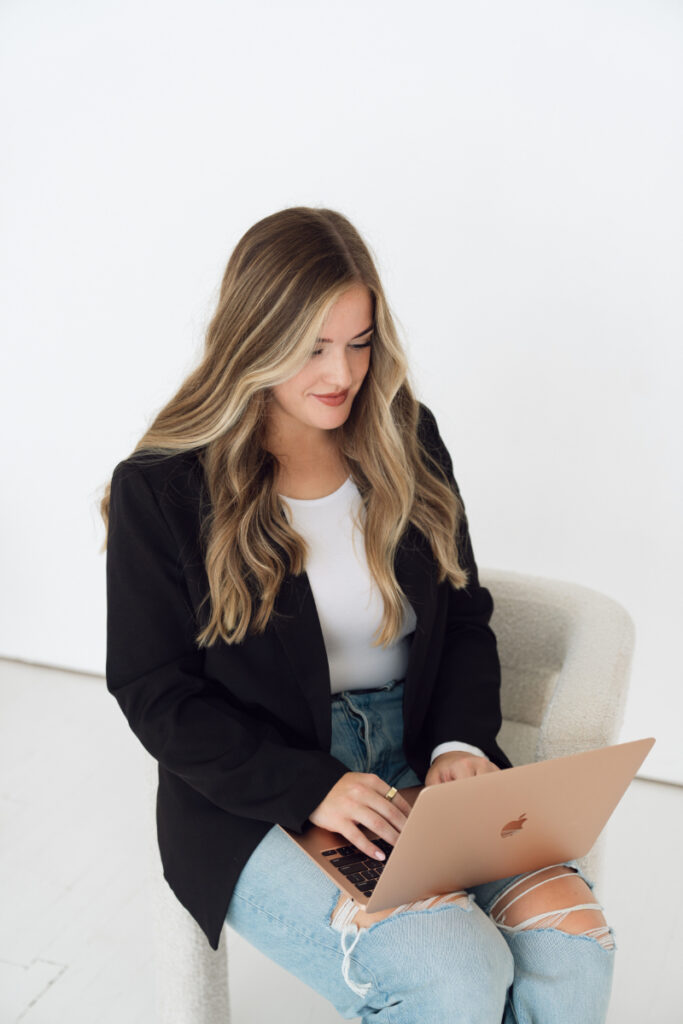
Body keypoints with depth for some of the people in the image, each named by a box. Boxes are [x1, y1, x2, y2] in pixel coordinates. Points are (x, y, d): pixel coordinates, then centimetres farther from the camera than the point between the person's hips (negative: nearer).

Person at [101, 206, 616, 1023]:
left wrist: (460, 742, -8)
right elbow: (154, 693, -7)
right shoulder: (160, 489, -8)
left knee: (572, 946, -19)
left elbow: (464, 615, 11)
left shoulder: (407, 440, 5)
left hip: (420, 759, 4)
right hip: (260, 798, -3)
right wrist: (312, 789, -18)